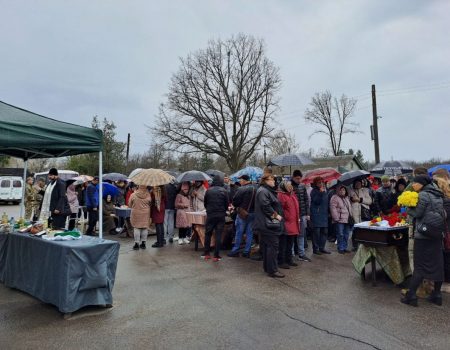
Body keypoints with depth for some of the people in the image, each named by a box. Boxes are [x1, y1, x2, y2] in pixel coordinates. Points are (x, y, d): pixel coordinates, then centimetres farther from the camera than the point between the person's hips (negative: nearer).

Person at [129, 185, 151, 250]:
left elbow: (130, 205, 2)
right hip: (145, 214, 1)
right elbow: (150, 203, 4)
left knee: (137, 228, 6)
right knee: (145, 228, 9)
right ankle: (143, 243, 15)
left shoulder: (133, 195, -10)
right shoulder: (148, 195, -9)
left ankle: (136, 244, 7)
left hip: (136, 214, -1)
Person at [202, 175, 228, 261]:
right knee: (218, 235, 4)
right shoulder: (224, 191, -5)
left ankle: (206, 254, 17)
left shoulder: (209, 190, -2)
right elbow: (227, 204, 0)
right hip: (221, 216, -1)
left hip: (210, 215, 1)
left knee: (208, 234, 13)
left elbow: (205, 203, 5)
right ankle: (216, 256, 5)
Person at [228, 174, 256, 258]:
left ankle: (235, 251, 10)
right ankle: (247, 252, 15)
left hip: (243, 213, -6)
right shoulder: (255, 189, 4)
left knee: (239, 232, 4)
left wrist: (235, 206, 7)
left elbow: (235, 201, -13)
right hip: (253, 213, 6)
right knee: (249, 233, 10)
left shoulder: (242, 189, -15)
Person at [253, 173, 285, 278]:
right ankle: (272, 270, -6)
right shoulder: (262, 191, -12)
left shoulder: (268, 190, 21)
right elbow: (266, 206, -21)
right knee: (273, 245, -10)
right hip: (267, 223, -10)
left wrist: (277, 215, 12)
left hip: (269, 223, 10)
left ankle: (267, 267, 20)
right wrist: (275, 215, -13)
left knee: (266, 245, 13)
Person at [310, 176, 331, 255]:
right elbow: (317, 201, -18)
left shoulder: (325, 190, 15)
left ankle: (322, 247, 19)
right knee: (316, 232, -4)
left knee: (324, 231, 9)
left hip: (324, 214, 7)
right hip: (316, 214, -7)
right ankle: (315, 248, 4)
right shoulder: (314, 191, -6)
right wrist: (321, 193, -23)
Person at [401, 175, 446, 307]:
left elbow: (417, 213, -16)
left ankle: (411, 296, 2)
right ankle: (437, 295, 21)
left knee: (420, 265, -4)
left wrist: (409, 208, 1)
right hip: (437, 234, 8)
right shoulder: (438, 195, 12)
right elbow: (442, 213, 16)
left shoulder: (423, 195, -13)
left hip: (423, 234, -8)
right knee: (437, 264, 12)